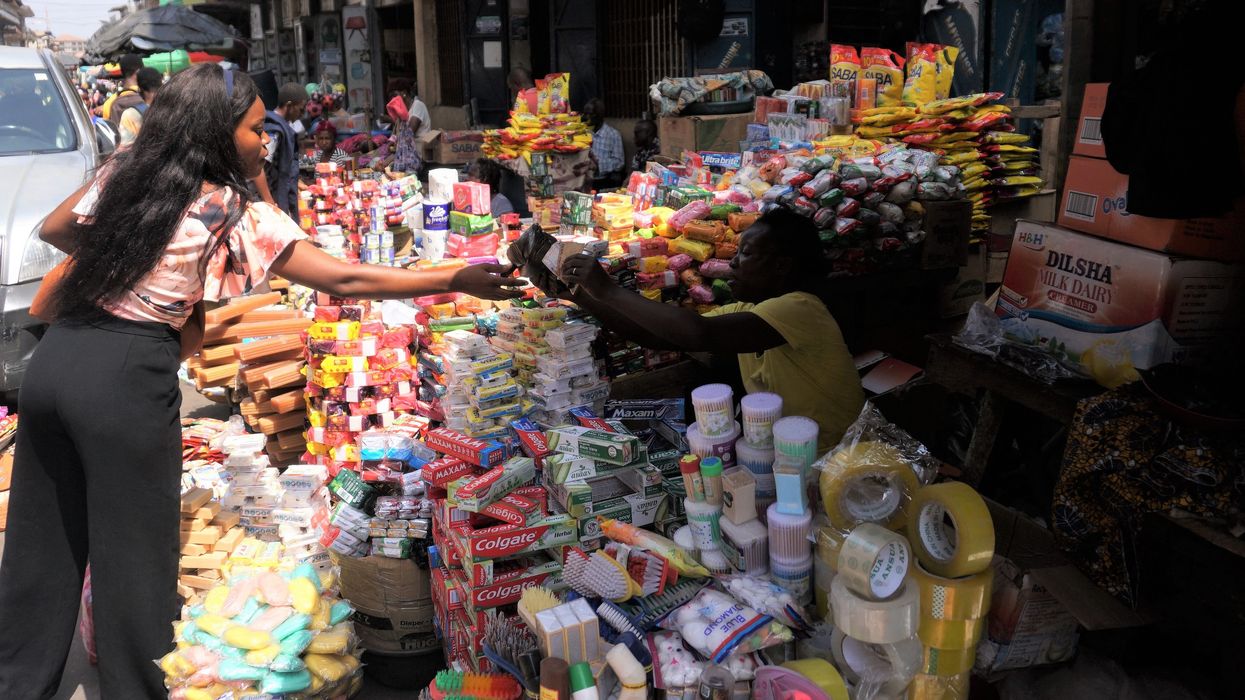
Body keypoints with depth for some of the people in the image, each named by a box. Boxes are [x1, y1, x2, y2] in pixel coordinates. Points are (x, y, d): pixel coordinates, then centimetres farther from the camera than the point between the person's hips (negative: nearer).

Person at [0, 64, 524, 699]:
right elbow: (346, 280, -12)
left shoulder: (124, 171, 7)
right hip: (127, 377, -7)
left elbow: (53, 230, 22)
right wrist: (458, 280, -9)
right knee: (134, 553, 8)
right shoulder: (237, 214, -10)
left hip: (55, 355, 7)